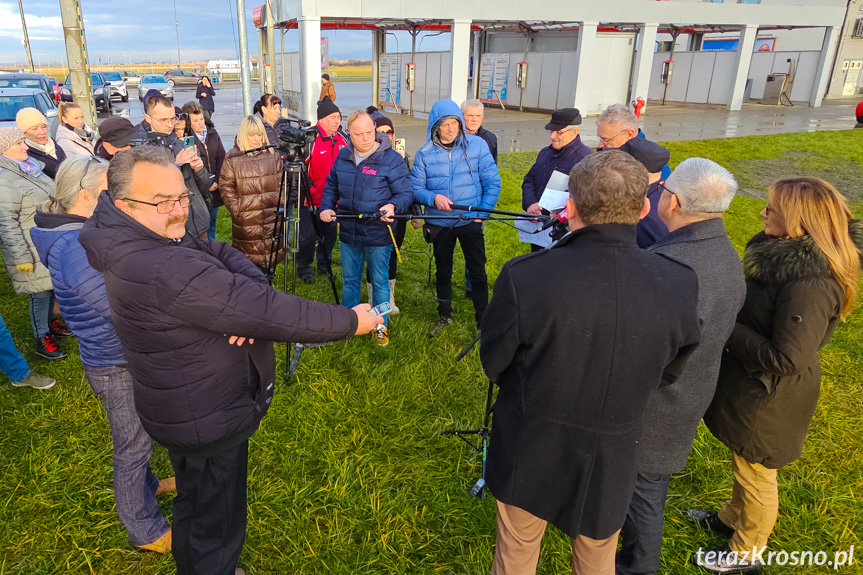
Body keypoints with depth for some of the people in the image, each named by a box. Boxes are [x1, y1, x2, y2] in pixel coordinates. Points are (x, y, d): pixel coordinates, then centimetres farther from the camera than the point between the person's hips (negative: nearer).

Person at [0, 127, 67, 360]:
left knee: (51, 287, 19)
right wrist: (21, 257, -21)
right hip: (32, 252, -8)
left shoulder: (30, 168, 10)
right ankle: (42, 339, 15)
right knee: (40, 294, 1)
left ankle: (50, 322, 37)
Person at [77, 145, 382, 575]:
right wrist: (351, 322, -25)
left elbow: (225, 256, -7)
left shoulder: (140, 240, -4)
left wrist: (247, 297, -29)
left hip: (181, 407, 11)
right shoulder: (164, 270, -35)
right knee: (215, 526, 12)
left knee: (195, 502, 33)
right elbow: (264, 311, -35)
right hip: (209, 420, -11)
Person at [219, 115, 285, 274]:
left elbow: (281, 181, 12)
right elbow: (226, 186, 1)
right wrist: (236, 209, -5)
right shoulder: (233, 157, -1)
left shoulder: (272, 154, 7)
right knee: (249, 256, 2)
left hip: (272, 215, 3)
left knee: (271, 253, 8)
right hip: (246, 219, -2)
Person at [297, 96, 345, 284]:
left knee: (330, 232, 13)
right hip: (309, 197, -6)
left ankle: (325, 266, 31)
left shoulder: (342, 140, 5)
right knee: (308, 234, -3)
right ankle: (304, 268, 17)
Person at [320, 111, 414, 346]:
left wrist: (393, 206, -30)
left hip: (378, 236, -4)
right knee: (350, 280, 18)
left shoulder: (392, 159, -11)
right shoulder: (342, 157, 4)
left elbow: (406, 193, -10)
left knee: (380, 282, 10)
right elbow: (331, 186, 15)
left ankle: (380, 326, 28)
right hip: (348, 233, 4)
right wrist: (326, 207, -2)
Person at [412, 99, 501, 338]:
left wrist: (483, 212, -10)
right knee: (443, 271, 17)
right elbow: (415, 188, -3)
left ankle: (483, 320, 17)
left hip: (470, 221, -2)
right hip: (440, 224, 2)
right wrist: (433, 197, -22)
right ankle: (444, 316, 35)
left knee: (478, 272, 1)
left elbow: (493, 182, -4)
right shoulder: (424, 154, -4)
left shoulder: (477, 145, -7)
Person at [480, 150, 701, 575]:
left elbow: (493, 365, -12)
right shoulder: (680, 286, -21)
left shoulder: (524, 278, -30)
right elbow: (667, 375, -4)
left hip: (529, 455, -2)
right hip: (611, 463, 2)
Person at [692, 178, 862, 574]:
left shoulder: (809, 285, -33)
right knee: (743, 464, 29)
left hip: (769, 399, -8)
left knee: (756, 475, 15)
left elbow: (785, 359, -32)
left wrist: (727, 329, -25)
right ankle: (731, 518, 54)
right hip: (751, 387, 8)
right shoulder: (785, 252, -5)